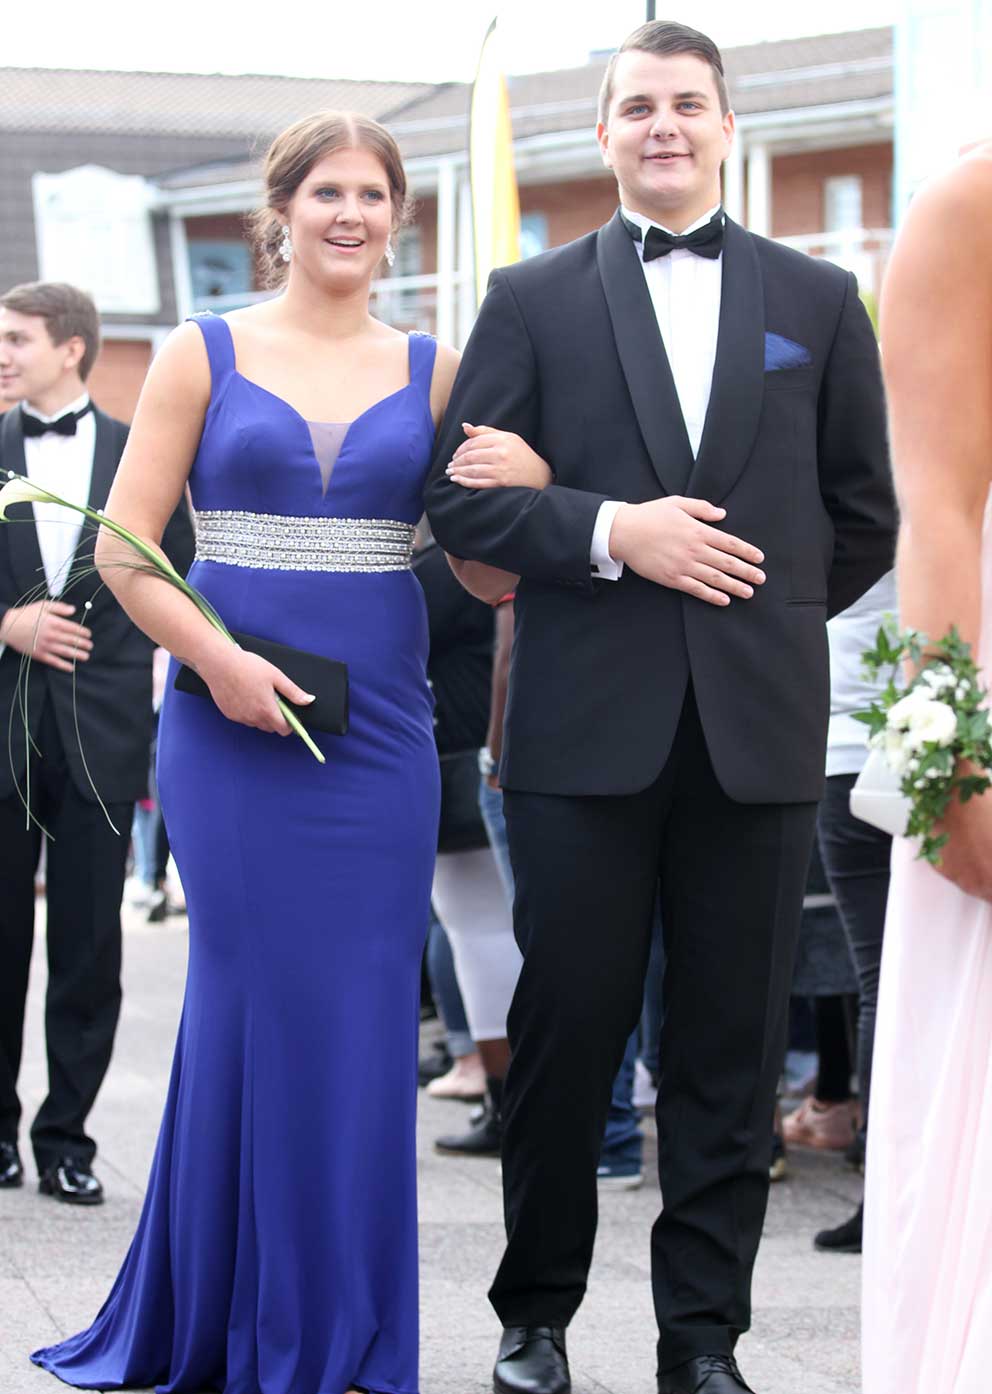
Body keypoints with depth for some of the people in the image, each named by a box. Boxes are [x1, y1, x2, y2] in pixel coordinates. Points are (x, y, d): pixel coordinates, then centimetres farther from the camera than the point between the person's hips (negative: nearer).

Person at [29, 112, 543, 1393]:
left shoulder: (434, 371, 8)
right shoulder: (204, 355, 3)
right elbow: (122, 549, -1)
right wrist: (214, 657, -15)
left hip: (383, 731, 2)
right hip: (234, 723, -2)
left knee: (362, 1014, 3)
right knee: (253, 1000, 1)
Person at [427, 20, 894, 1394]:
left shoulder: (818, 301, 12)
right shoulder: (535, 299, 8)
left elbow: (862, 515, 14)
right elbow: (458, 495, 0)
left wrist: (768, 612, 8)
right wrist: (612, 534, -12)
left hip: (760, 729, 1)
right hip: (587, 728, -1)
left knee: (731, 1050, 4)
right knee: (565, 1031, 3)